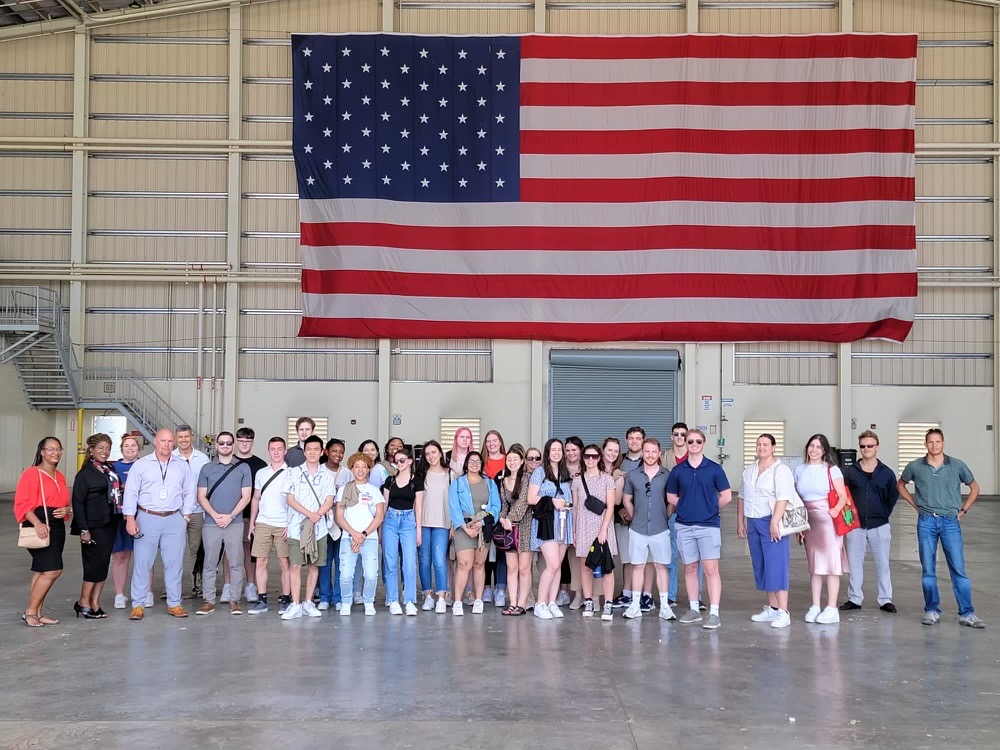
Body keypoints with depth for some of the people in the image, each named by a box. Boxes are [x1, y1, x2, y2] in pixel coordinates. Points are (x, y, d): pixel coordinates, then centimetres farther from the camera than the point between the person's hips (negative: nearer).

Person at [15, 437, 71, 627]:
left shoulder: (60, 476, 17)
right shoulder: (31, 474, -6)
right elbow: (23, 504, -13)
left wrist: (66, 510, 0)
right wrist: (37, 524, -25)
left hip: (57, 528, 7)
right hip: (39, 528, -7)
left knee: (42, 571, 9)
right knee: (53, 570, -14)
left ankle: (37, 613, 14)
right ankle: (30, 611, -3)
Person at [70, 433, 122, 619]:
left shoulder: (111, 469, 13)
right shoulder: (85, 474, -7)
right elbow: (78, 502, -10)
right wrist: (83, 530, -15)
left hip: (110, 524, 7)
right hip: (94, 526, -7)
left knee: (104, 564, 7)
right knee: (95, 563, -6)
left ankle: (95, 603, 12)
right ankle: (84, 602, 7)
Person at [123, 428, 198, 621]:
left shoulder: (182, 467, 10)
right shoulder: (140, 465, 3)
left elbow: (189, 493, 14)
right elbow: (131, 493, 1)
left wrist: (185, 517, 6)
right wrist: (130, 518, -6)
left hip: (174, 520, 2)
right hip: (147, 518, -2)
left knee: (174, 563, 4)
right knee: (142, 562, 0)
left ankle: (174, 603, 13)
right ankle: (138, 605, 8)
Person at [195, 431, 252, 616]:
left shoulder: (243, 467, 6)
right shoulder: (207, 468, 9)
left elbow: (246, 497, 2)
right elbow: (201, 497, 5)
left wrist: (230, 516, -9)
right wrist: (215, 515, -9)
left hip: (235, 523, -1)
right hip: (211, 523, 1)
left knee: (236, 563, 0)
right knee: (210, 564, 3)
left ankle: (234, 600, 6)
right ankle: (209, 601, 10)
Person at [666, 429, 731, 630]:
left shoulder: (714, 469, -1)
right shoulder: (677, 471, 5)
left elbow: (726, 496, 3)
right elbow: (671, 497, 13)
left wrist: (710, 509, 6)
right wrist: (686, 507, 3)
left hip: (709, 525, -3)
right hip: (684, 526, 3)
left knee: (711, 569, -6)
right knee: (690, 568, 10)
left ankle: (714, 613, -5)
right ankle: (694, 609, 20)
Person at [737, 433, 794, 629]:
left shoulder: (781, 470, -9)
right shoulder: (749, 470, 14)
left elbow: (783, 499, -18)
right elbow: (741, 497, 18)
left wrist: (774, 523, -24)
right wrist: (740, 522, 15)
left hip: (771, 522, -7)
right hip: (752, 523, 7)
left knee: (776, 567, -9)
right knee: (761, 567, 10)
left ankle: (783, 612, -8)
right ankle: (772, 608, 18)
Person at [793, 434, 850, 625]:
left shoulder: (832, 470, -1)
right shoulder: (799, 470, 11)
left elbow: (843, 496, -7)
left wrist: (836, 509, -26)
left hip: (828, 521, -4)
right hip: (808, 521, 4)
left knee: (831, 563, -3)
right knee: (813, 564, 8)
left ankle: (832, 609, 1)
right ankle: (815, 607, 13)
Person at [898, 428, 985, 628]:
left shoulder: (957, 466, 1)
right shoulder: (915, 467, 2)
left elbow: (974, 487, 14)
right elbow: (900, 485, 18)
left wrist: (963, 510, 6)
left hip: (951, 522, 0)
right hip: (926, 522, 1)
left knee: (958, 569, -2)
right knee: (928, 570, 4)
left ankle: (967, 613, 5)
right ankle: (932, 611, 13)